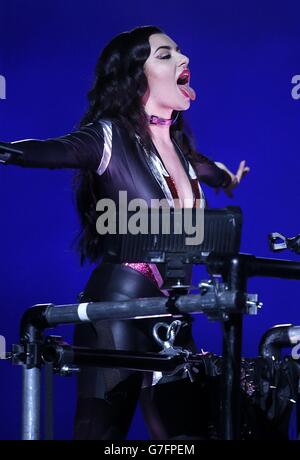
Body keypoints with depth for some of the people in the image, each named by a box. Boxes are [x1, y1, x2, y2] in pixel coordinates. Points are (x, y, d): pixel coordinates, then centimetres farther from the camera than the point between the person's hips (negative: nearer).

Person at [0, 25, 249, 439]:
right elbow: (52, 150, -30)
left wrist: (225, 177, 61)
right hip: (117, 310, -7)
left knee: (187, 432, 1)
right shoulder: (110, 136, -8)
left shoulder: (177, 139, 13)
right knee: (103, 429, -6)